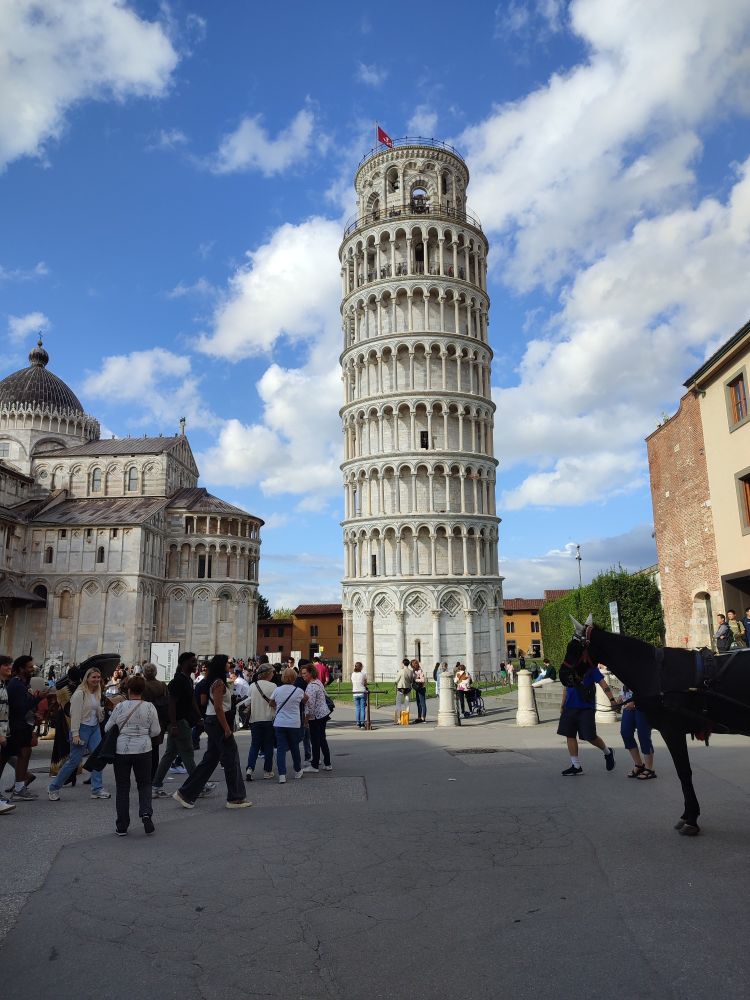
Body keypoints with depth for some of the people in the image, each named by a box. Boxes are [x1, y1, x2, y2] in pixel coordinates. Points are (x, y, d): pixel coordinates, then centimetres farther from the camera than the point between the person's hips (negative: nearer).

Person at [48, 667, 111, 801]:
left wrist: (102, 710, -3)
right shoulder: (80, 693, -14)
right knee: (74, 760, -1)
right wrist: (75, 734, -20)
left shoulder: (97, 693, 10)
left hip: (95, 728, 7)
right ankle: (53, 787, 17)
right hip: (82, 728, -7)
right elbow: (75, 714, -17)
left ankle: (97, 789, 7)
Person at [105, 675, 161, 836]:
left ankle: (122, 826, 15)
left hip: (121, 750, 0)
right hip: (143, 750, 0)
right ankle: (146, 812, -7)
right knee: (144, 784, 15)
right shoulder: (149, 707, -7)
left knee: (122, 788, 11)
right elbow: (156, 731, -1)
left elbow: (107, 728, 2)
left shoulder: (120, 706, -7)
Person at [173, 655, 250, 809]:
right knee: (231, 758, -1)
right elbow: (218, 707, -22)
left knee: (210, 759, 13)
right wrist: (227, 728, -20)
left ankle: (186, 793, 16)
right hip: (218, 722, -10)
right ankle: (235, 798, 7)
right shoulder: (219, 683, -16)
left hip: (212, 722, 10)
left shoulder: (216, 682, 13)